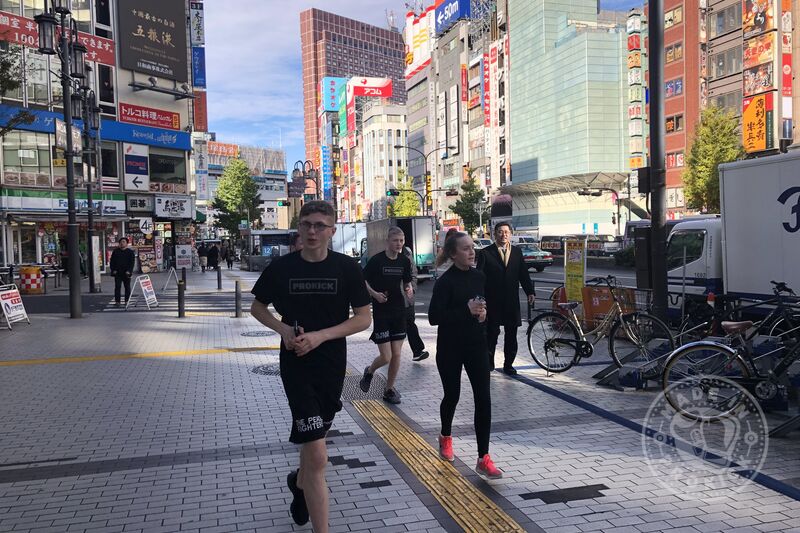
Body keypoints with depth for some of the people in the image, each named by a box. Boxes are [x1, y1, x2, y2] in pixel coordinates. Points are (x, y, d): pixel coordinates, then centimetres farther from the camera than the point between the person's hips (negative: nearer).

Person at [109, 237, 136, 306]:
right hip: (117, 273, 1)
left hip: (126, 273, -1)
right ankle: (117, 301, -2)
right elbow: (112, 262, 12)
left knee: (127, 287, 3)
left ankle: (127, 300, 9)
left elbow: (132, 262, 0)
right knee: (117, 287, -3)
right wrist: (113, 270, -1)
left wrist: (129, 271, -11)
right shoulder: (115, 252, 11)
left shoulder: (130, 252, 5)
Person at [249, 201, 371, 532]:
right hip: (296, 365, -2)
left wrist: (321, 336, -18)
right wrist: (283, 329, -11)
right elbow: (257, 307, 9)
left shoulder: (346, 268, -5)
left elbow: (364, 318, -5)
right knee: (317, 456, -11)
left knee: (315, 437, 23)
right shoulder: (281, 267, -5)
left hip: (333, 366, 2)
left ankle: (300, 483, 55)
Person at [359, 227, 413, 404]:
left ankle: (389, 389, 22)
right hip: (381, 312, -4)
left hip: (399, 311, 5)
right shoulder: (376, 260, -11)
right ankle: (369, 371, 26)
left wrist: (408, 289, -6)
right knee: (386, 357, -6)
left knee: (396, 355, 5)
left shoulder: (405, 261, 3)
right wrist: (375, 294, -19)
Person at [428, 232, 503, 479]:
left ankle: (483, 458, 0)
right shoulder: (446, 281, -13)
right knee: (452, 395, 11)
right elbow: (434, 317, -19)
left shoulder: (479, 277, 3)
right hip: (450, 348, -4)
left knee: (483, 399, -4)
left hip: (476, 345, 4)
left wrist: (483, 313, -4)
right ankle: (446, 437, 42)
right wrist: (466, 310, -24)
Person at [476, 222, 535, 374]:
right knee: (491, 333, 3)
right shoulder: (485, 253, -3)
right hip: (492, 302, -3)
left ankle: (508, 364, 21)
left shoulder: (517, 252, 10)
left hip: (512, 301, 3)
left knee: (511, 335, 8)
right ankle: (489, 363, 18)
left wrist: (530, 292, 1)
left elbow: (523, 274, 10)